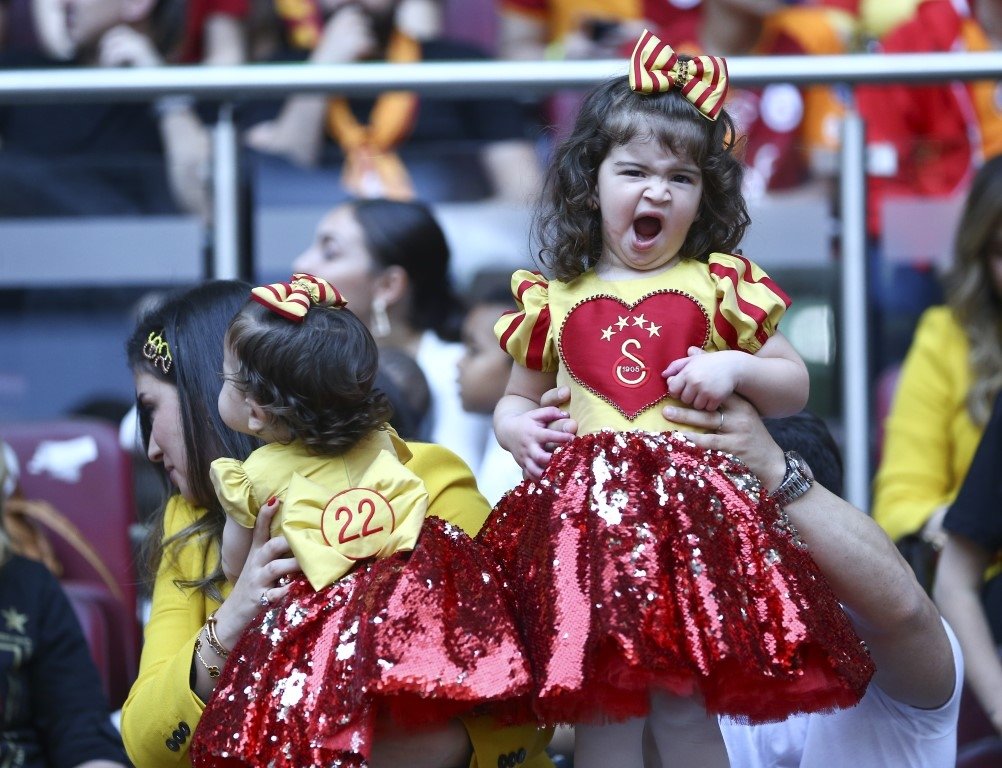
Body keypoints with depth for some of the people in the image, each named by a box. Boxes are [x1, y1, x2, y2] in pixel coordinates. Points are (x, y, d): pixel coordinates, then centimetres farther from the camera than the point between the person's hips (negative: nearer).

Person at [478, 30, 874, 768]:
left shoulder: (720, 287, 9)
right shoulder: (554, 301, 12)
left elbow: (796, 386, 14)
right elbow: (517, 398, 24)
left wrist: (735, 369, -5)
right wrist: (516, 428, 1)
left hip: (695, 513, -1)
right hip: (588, 517, 1)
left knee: (686, 705, -1)